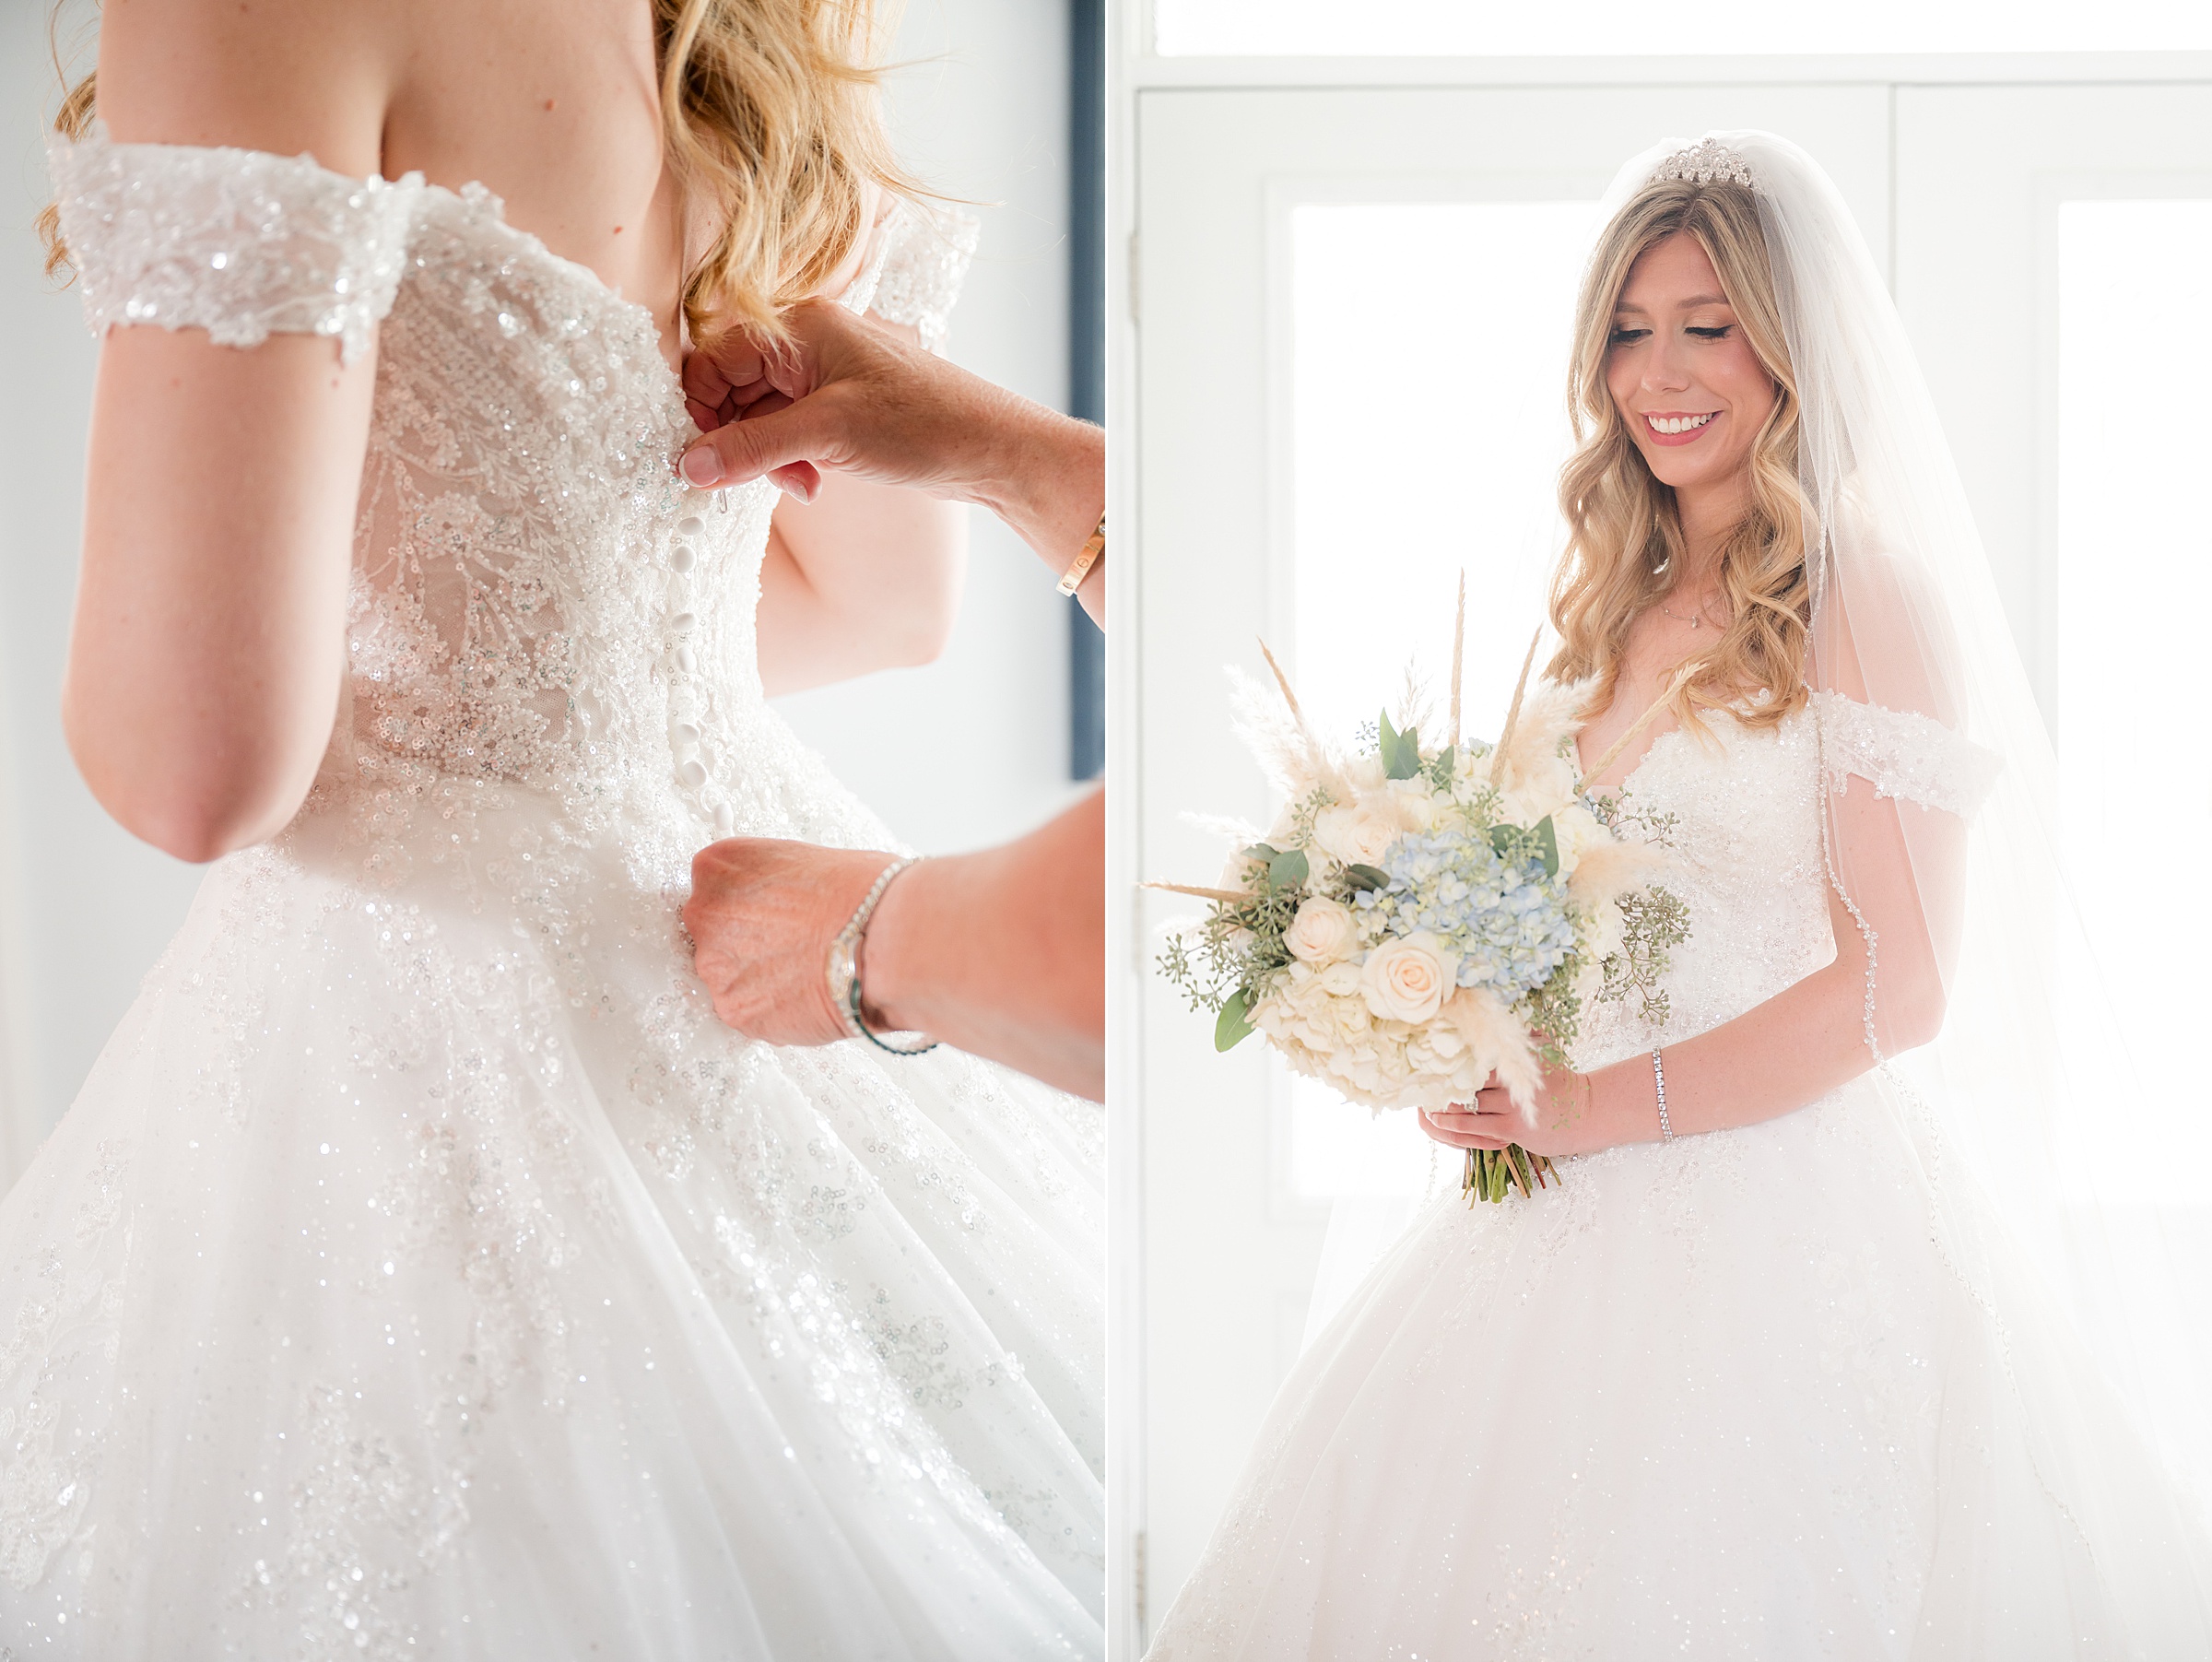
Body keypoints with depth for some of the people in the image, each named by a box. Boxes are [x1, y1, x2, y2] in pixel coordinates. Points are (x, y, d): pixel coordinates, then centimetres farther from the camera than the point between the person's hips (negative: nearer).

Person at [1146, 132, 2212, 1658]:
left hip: (1796, 1214, -6)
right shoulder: (1616, 607, 11)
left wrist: (1605, 1107, -14)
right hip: (1588, 1214, 6)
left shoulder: (1868, 602, -9)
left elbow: (1898, 986, -14)